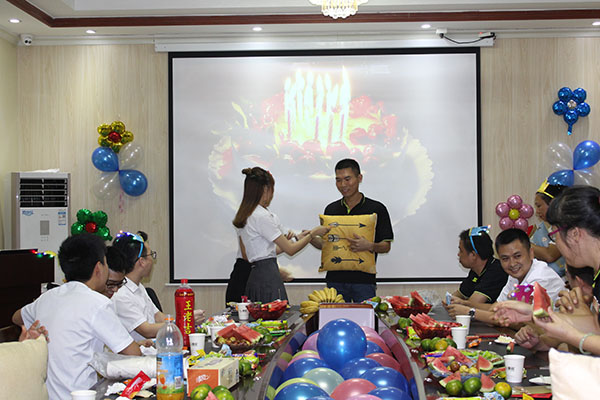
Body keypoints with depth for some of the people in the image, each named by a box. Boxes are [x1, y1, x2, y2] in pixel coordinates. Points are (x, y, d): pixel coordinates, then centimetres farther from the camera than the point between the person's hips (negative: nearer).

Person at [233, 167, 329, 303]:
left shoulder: (245, 216, 15)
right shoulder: (262, 216, -14)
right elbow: (290, 250, -10)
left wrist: (297, 239, 22)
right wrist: (313, 233, 2)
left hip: (255, 275, 10)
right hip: (268, 275, -10)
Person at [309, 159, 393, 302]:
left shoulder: (376, 209, -1)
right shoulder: (331, 209, 11)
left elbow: (386, 246, 0)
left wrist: (369, 246, -20)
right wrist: (311, 239, -4)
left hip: (364, 281, -3)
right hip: (335, 279, 3)